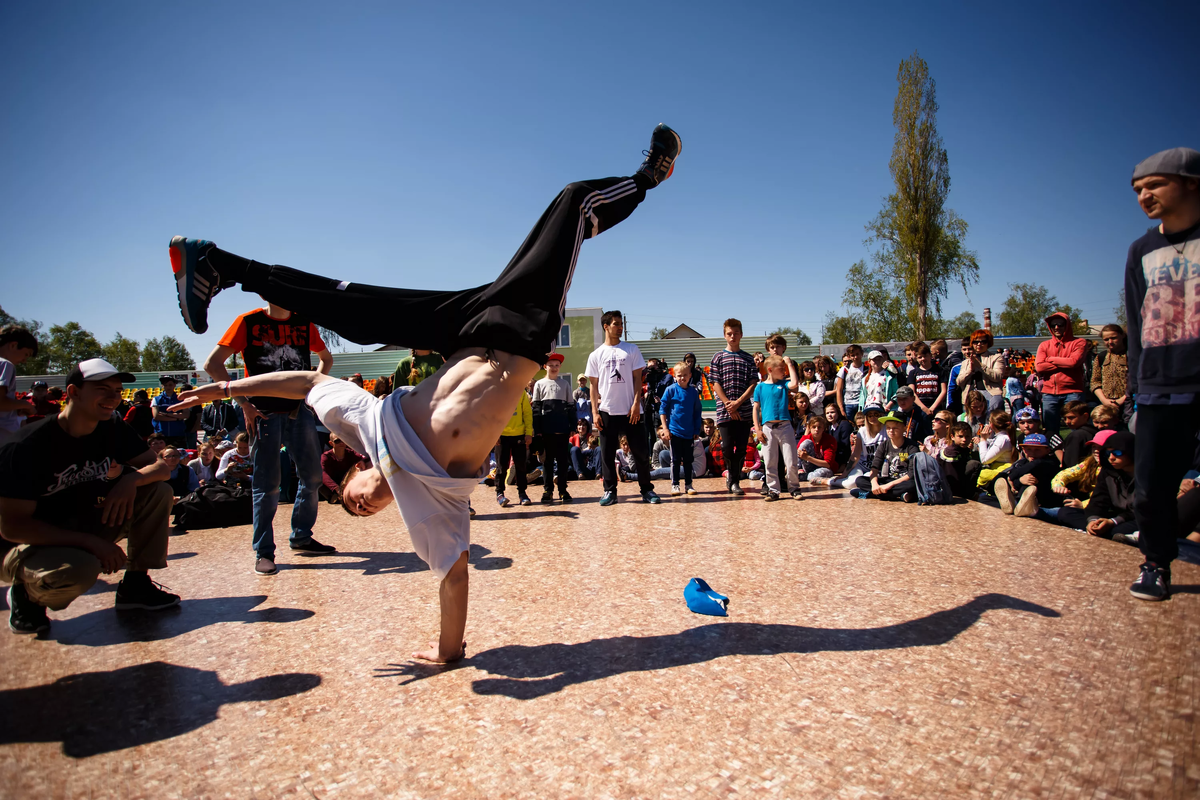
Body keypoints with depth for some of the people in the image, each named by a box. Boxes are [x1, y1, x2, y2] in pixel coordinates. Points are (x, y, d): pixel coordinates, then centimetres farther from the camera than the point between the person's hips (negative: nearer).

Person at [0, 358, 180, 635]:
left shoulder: (113, 430, -5)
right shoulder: (27, 446, -23)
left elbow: (161, 466, -3)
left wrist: (130, 479, -27)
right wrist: (91, 542, -31)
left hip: (82, 524, 6)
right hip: (32, 542, -6)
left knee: (157, 490, -14)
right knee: (80, 568, -39)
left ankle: (136, 583, -4)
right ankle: (25, 593, -2)